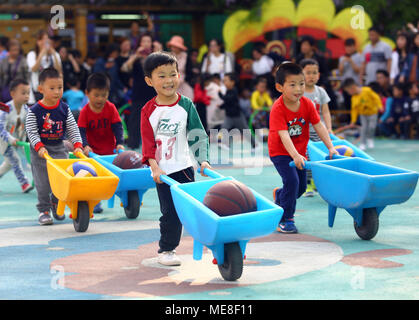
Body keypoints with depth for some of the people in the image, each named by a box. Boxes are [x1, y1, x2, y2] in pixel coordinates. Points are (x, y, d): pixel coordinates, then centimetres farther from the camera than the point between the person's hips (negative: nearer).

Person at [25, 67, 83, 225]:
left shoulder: (64, 109, -1)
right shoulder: (34, 111, -11)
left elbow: (73, 129, 1)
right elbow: (31, 132, -12)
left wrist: (77, 145, -13)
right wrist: (39, 146, -26)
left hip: (59, 149, 3)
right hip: (40, 152, -3)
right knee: (43, 183, -2)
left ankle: (56, 202, 28)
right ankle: (43, 210, 11)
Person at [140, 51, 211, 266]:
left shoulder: (186, 105, -1)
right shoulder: (149, 110, -1)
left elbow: (198, 135, -1)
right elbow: (148, 143, -3)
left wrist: (203, 160, -11)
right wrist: (154, 167, -14)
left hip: (184, 167, 1)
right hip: (162, 171, 0)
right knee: (170, 212, 1)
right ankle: (166, 251, 15)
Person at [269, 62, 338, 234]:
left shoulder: (307, 104, -10)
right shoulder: (277, 109, -27)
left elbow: (319, 126, -7)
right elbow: (283, 135, -36)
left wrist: (331, 147, -16)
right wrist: (295, 156, -47)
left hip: (299, 151, 6)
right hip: (280, 151, -6)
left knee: (301, 187, 11)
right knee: (292, 180, -21)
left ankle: (279, 195, 43)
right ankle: (285, 219, -6)